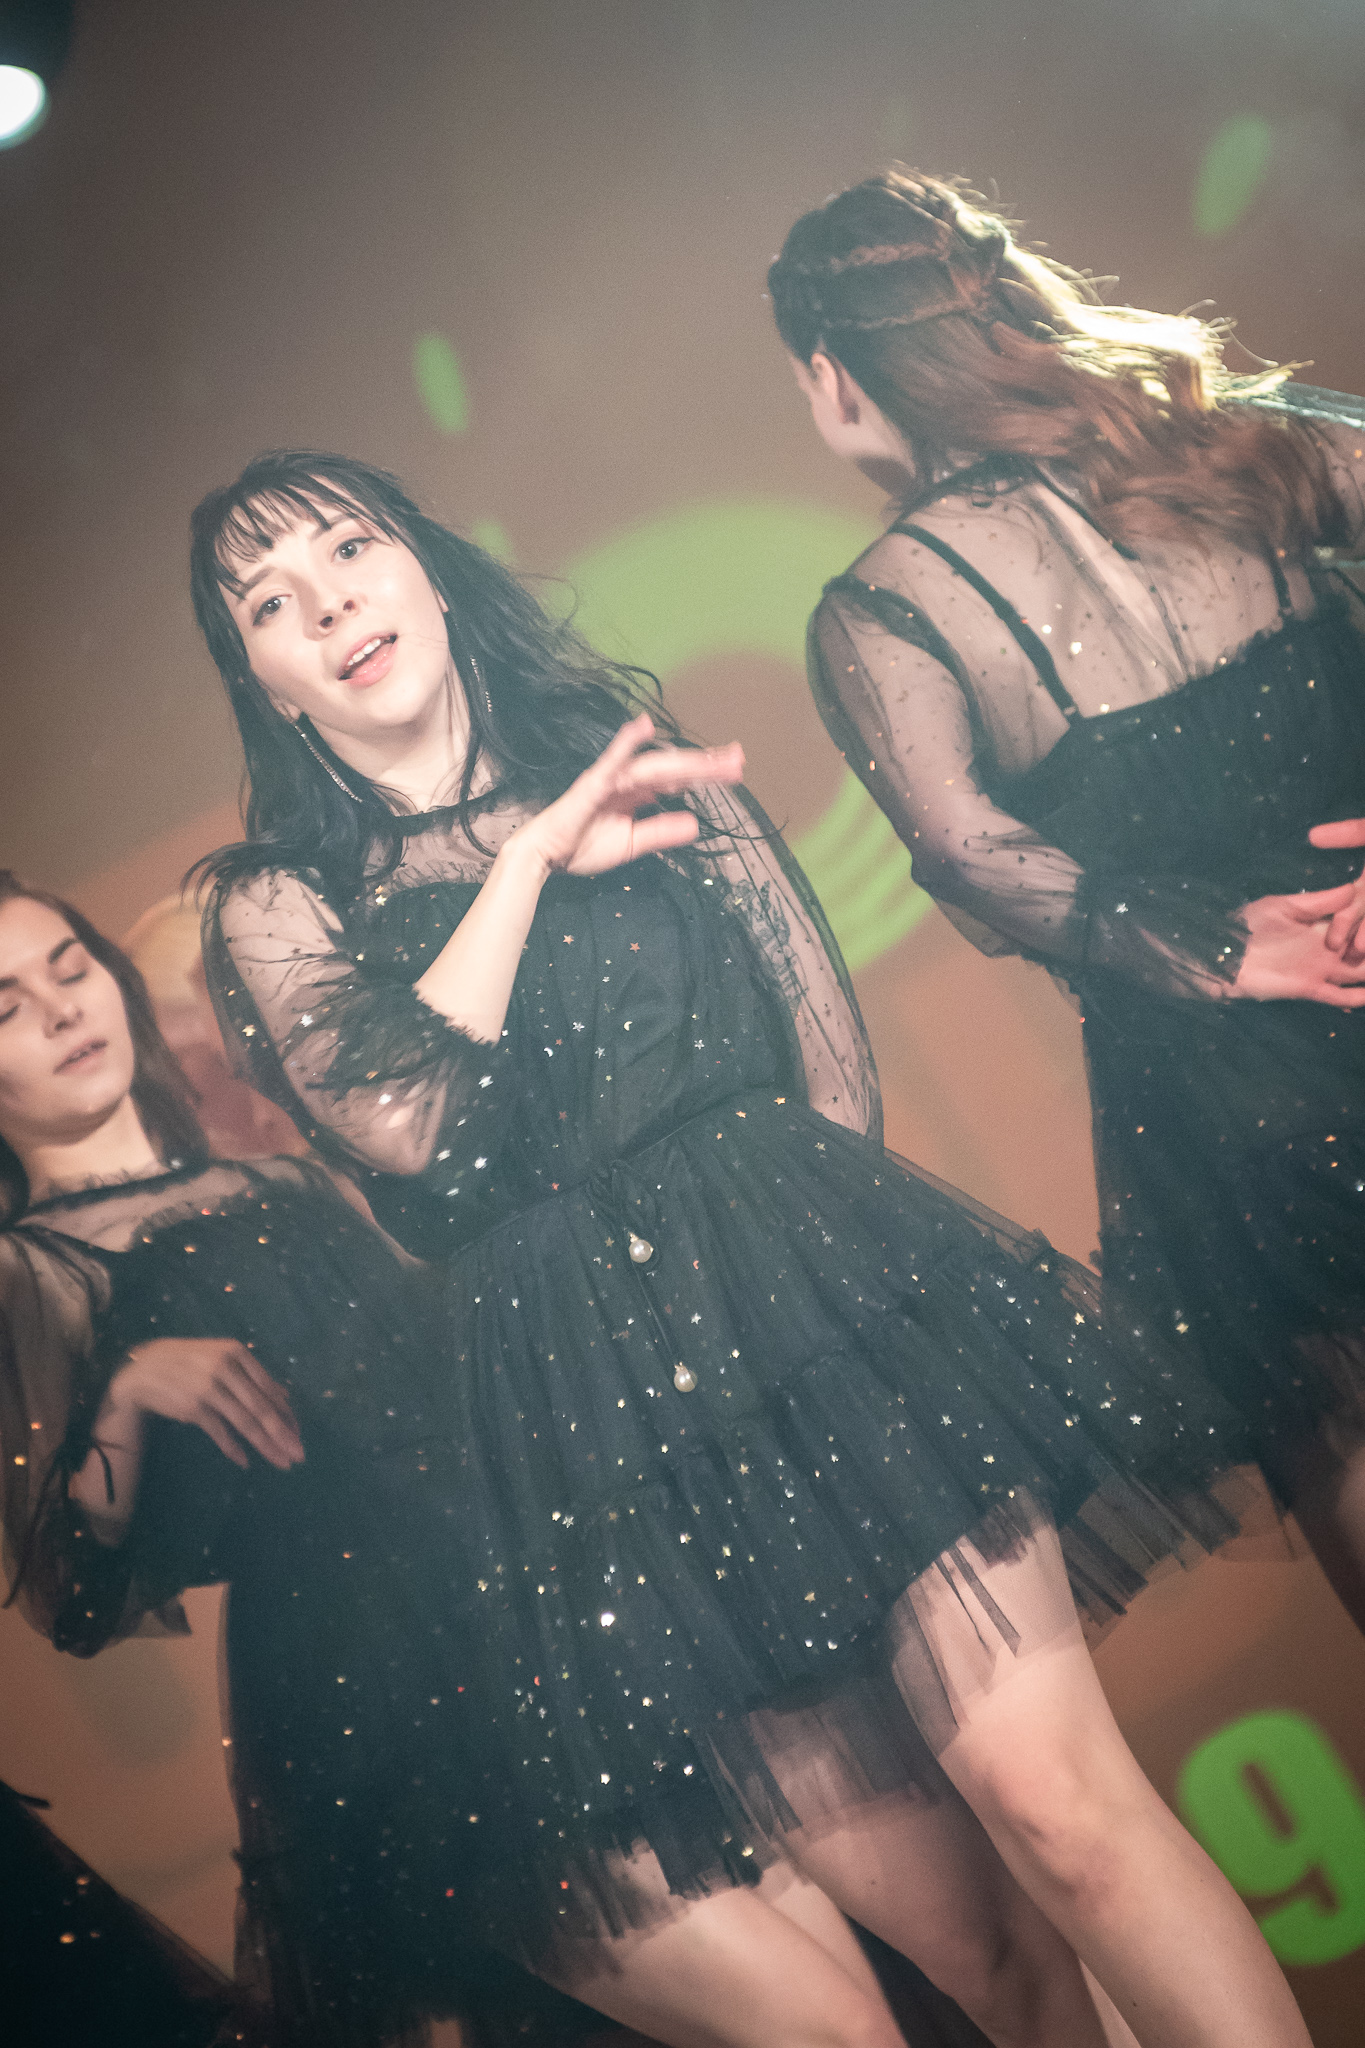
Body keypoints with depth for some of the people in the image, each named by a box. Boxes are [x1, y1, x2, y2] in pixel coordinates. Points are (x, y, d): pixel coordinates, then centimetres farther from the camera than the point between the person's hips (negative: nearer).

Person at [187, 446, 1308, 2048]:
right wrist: (528, 860, -5)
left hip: (814, 1292, 1)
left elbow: (830, 1046, 14)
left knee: (1060, 1809, -14)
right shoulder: (273, 903, 10)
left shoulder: (639, 761, 15)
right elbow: (399, 1127, -10)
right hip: (582, 1397, -1)